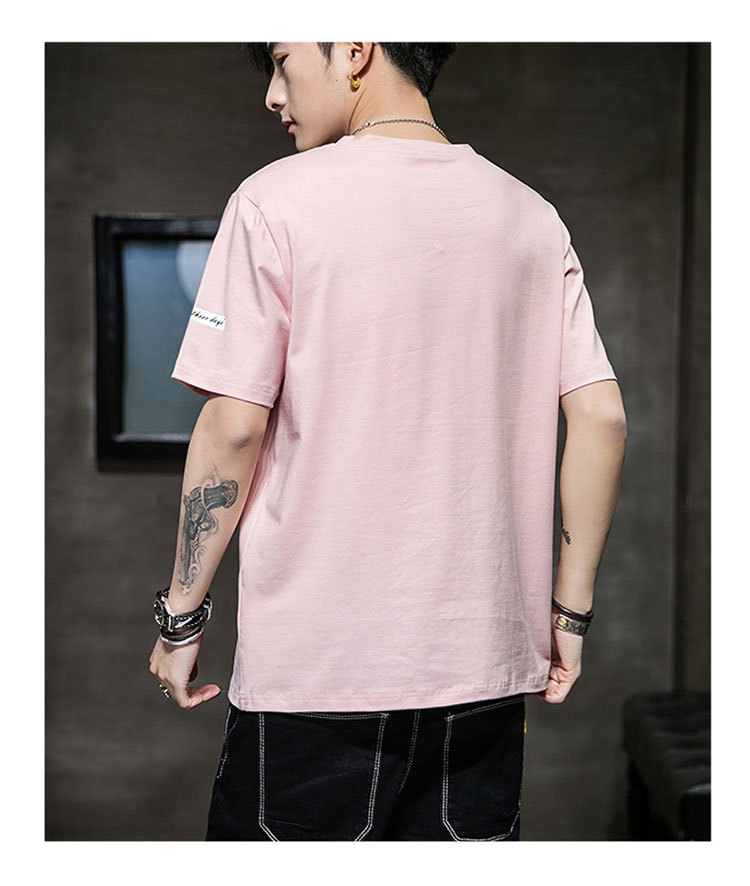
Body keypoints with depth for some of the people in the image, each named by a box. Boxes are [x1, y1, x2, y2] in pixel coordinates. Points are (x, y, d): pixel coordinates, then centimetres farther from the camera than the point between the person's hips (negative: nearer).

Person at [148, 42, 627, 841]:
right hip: (488, 657, 5)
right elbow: (601, 418, 4)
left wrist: (181, 614, 1)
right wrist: (570, 610, 11)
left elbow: (233, 427, -10)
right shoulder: (531, 214, 7)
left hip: (317, 665, -4)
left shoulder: (277, 200, -6)